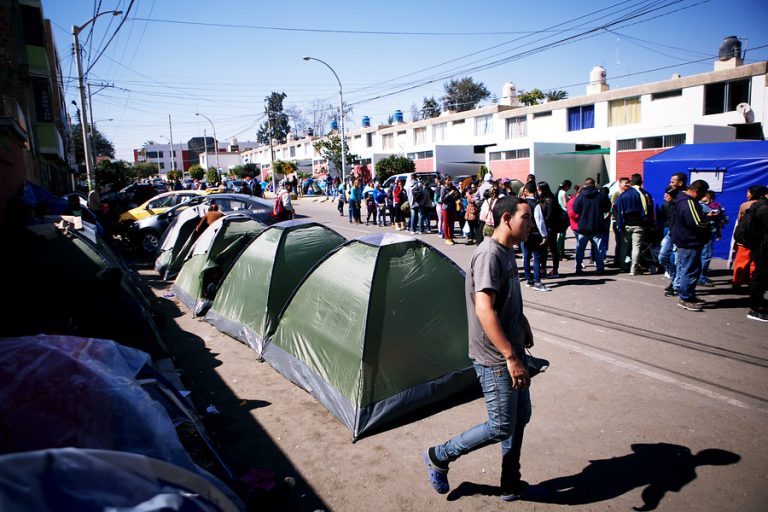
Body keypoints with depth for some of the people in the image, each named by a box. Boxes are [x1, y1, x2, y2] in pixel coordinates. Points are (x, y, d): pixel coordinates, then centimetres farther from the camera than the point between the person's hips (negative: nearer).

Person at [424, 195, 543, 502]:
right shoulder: (489, 255, -22)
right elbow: (483, 310, -32)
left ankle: (511, 486, 35)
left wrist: (523, 335, 26)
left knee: (520, 417, 18)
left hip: (511, 352, 10)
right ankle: (438, 456, 19)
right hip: (495, 359, -10)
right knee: (500, 427, 0)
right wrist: (511, 358, -32)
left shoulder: (507, 252, 9)